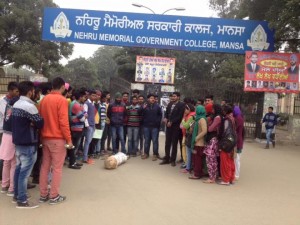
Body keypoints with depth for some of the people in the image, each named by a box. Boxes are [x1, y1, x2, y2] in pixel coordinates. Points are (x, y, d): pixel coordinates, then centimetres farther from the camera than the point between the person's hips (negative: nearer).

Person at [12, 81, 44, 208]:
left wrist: (29, 123, 2)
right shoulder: (29, 106, -19)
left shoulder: (16, 105, 10)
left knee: (19, 168, 16)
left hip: (18, 141, 9)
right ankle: (22, 201, 3)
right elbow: (40, 124, -16)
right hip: (28, 144, -9)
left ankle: (16, 195, 27)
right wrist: (33, 123, 4)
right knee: (25, 171, -4)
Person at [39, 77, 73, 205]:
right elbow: (63, 121, -18)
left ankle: (43, 194, 19)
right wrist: (69, 139, -13)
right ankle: (54, 196, 8)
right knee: (57, 168, 1)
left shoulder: (44, 99, 9)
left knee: (45, 166, 12)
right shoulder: (61, 100, -13)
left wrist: (42, 135, 19)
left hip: (45, 137, 7)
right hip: (58, 139, -7)